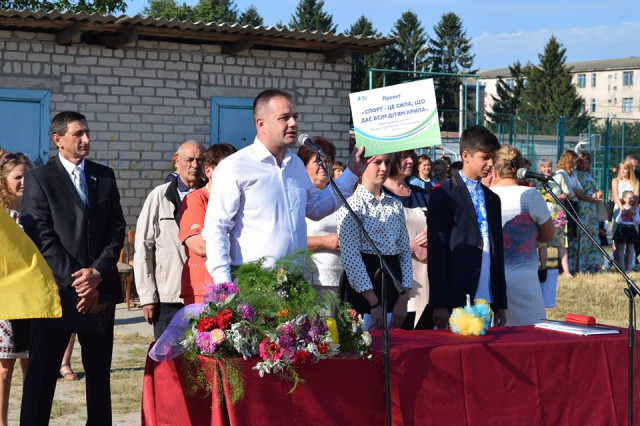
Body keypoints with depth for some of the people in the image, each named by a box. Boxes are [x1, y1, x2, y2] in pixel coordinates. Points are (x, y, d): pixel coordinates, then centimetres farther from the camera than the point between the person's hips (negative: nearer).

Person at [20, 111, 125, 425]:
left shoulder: (104, 176, 12)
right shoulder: (39, 180, -1)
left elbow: (117, 230, 7)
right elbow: (42, 239, -8)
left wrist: (97, 273, -8)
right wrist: (75, 281, -14)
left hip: (99, 289, 4)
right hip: (56, 290, -4)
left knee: (99, 372, 10)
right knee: (41, 373, 0)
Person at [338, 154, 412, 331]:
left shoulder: (396, 206, 12)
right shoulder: (351, 205, -6)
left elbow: (405, 251, 10)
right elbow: (350, 257, -13)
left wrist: (403, 300, -1)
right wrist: (374, 304, -16)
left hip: (393, 282, 6)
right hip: (362, 290, -6)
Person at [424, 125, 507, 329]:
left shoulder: (492, 199, 17)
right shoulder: (444, 195, -3)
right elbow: (436, 251, -8)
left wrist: (501, 304, 14)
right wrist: (439, 304, -14)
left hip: (487, 302, 6)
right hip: (456, 300, -6)